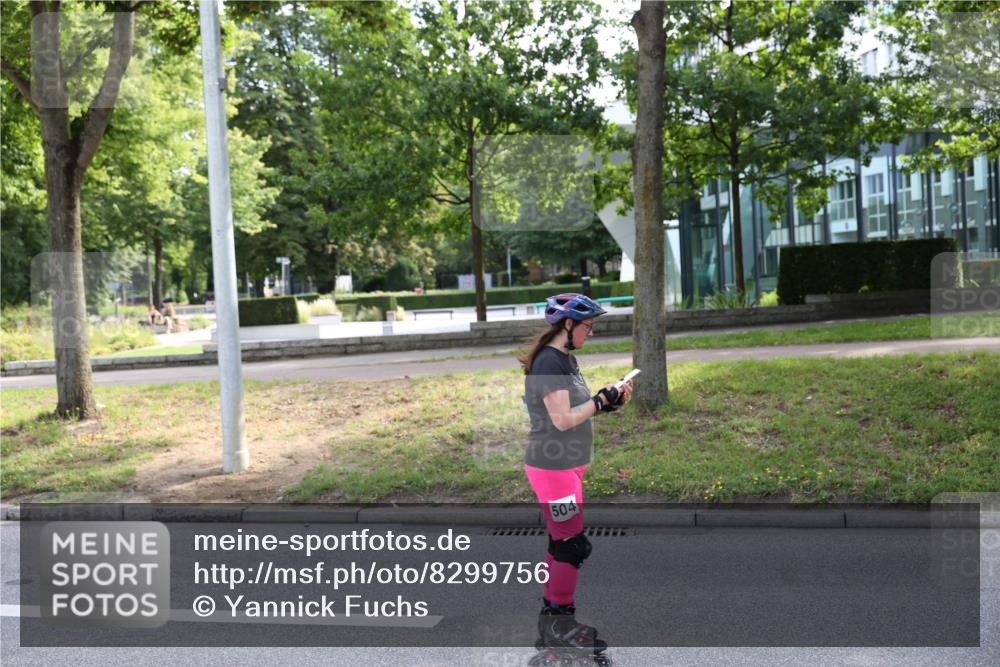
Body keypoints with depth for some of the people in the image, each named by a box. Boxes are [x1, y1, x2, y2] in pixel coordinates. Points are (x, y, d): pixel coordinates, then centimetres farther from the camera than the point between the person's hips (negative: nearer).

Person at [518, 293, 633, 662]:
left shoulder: (566, 359, 12)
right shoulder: (548, 362, -19)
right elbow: (563, 419, -23)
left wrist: (608, 399, -1)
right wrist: (602, 401, -13)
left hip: (566, 465, 10)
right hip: (554, 467, -10)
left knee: (561, 542, 15)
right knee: (573, 545, -2)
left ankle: (550, 620, 27)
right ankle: (561, 624, 12)